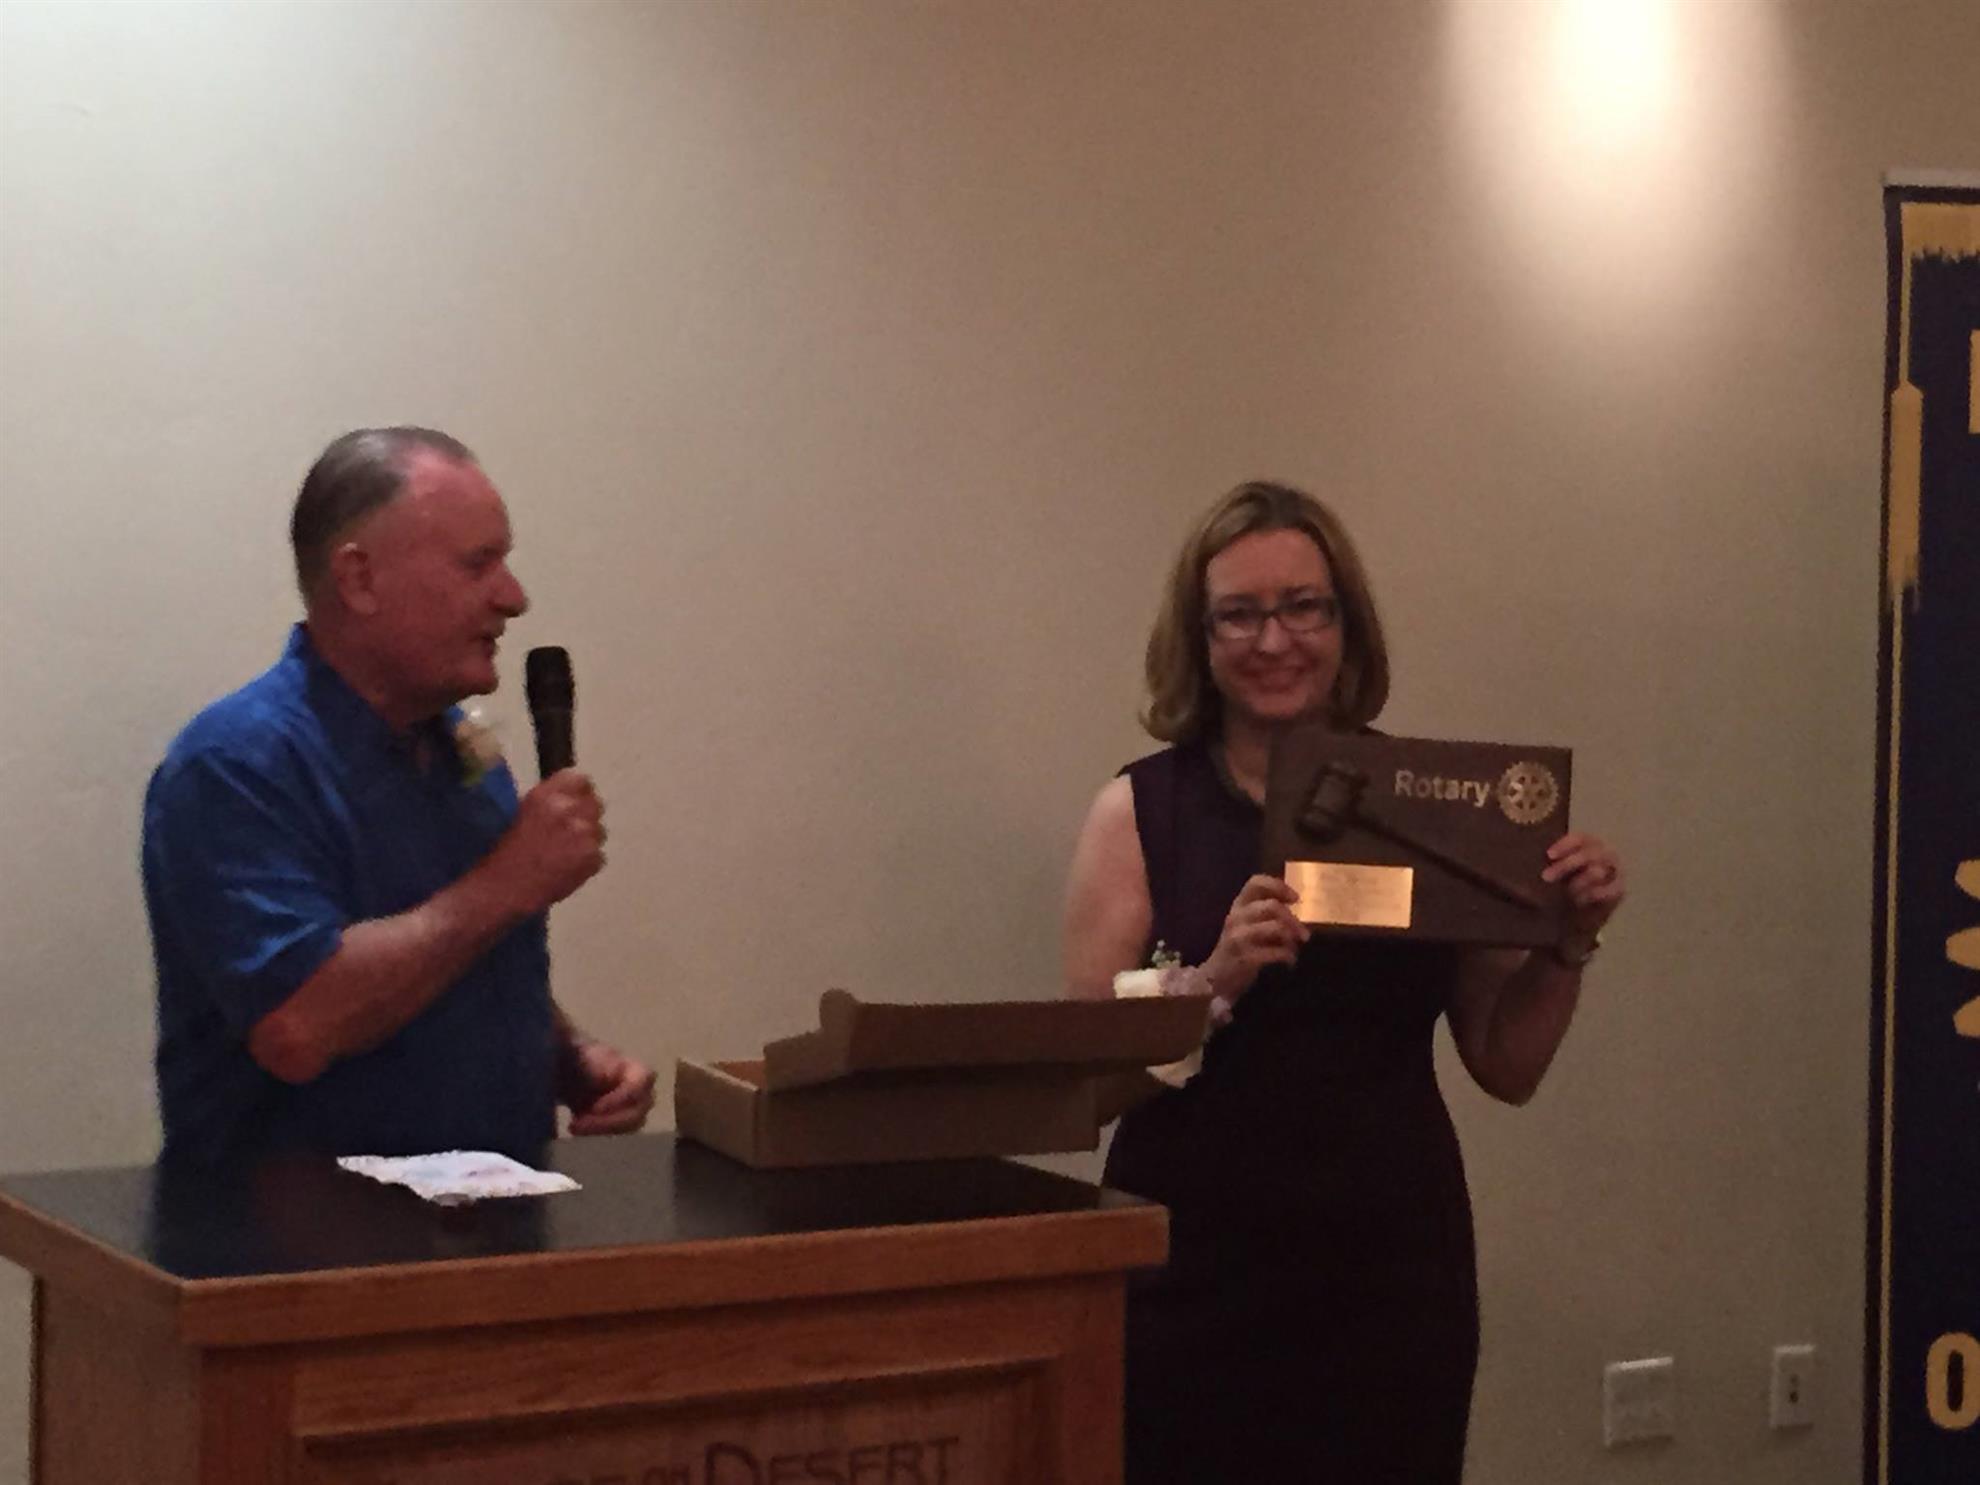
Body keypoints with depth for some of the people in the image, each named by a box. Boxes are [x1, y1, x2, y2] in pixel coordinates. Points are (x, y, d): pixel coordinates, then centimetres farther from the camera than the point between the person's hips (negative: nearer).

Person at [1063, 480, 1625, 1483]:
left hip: (1393, 1272, 2)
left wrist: (1569, 944, -7)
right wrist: (1216, 980, -21)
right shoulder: (1138, 813, -1)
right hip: (1193, 1279, -2)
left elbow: (1507, 1068, 8)